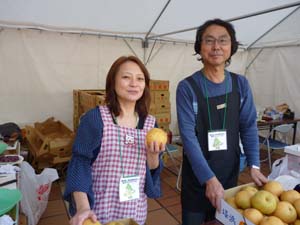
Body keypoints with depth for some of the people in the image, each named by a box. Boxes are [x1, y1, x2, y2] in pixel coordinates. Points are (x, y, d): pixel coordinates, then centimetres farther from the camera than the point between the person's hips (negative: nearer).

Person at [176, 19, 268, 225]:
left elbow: (248, 126, 2)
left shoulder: (241, 84, -1)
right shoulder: (187, 87, -14)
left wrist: (254, 165, -7)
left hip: (231, 171, 4)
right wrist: (209, 178, -24)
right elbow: (188, 136, -18)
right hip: (197, 174, -3)